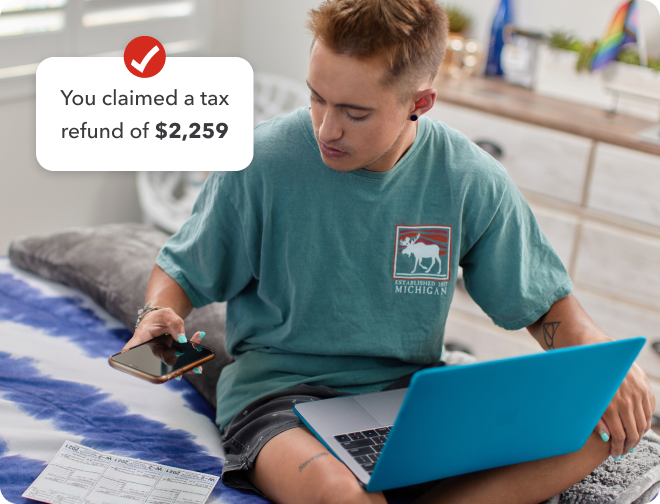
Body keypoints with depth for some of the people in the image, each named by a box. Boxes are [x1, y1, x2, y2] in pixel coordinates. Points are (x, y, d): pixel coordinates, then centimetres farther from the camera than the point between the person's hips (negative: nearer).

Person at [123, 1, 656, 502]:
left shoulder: (472, 181, -5)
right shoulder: (263, 161, -10)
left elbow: (547, 303, 6)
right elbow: (184, 270, 4)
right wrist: (160, 314, -18)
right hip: (280, 388, -3)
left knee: (595, 427, -20)